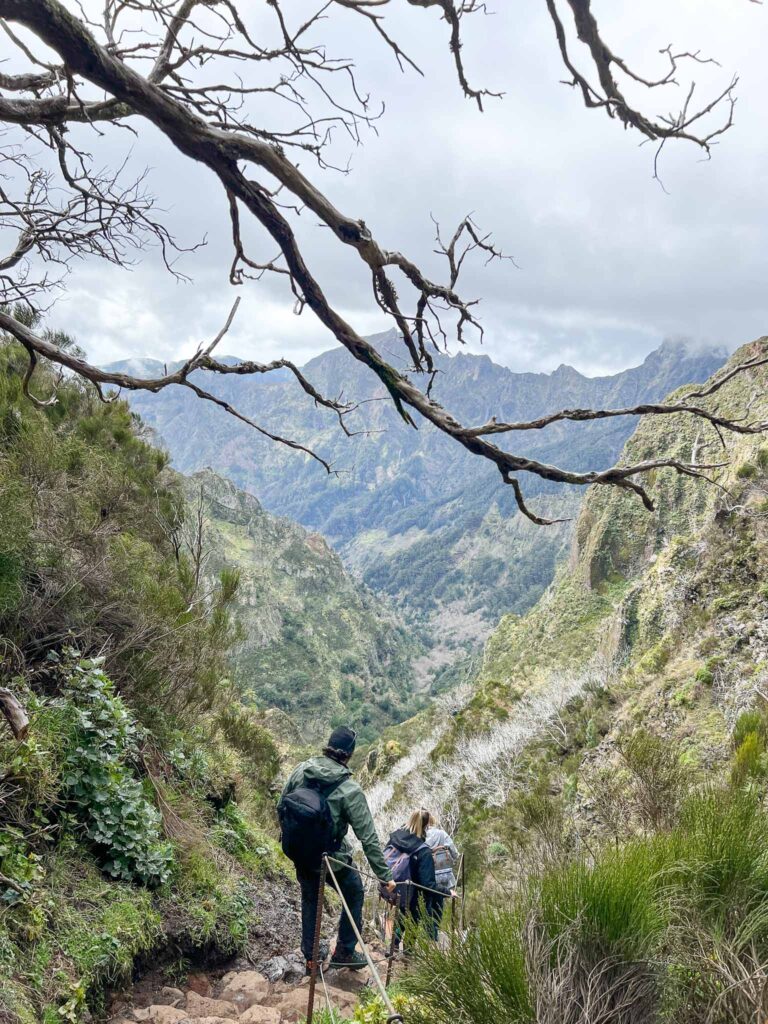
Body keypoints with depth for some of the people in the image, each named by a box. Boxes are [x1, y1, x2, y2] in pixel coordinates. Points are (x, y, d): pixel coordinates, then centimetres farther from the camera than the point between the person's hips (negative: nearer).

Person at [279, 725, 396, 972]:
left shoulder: (301, 770, -12)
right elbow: (368, 837, -20)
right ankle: (344, 952, 29)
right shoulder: (350, 790, -24)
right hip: (331, 859, -4)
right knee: (355, 894, 23)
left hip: (298, 853, 4)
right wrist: (384, 874, -12)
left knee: (309, 901, 26)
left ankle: (310, 959, 36)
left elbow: (281, 808, 1)